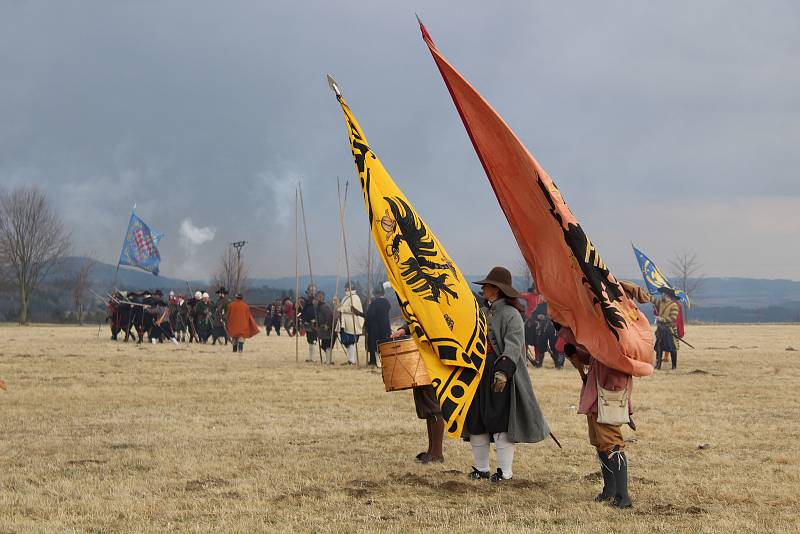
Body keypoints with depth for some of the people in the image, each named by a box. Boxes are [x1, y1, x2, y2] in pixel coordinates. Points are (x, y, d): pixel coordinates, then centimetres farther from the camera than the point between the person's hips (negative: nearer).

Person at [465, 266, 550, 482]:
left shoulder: (511, 314, -10)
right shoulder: (482, 313, 16)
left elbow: (513, 346, -20)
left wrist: (503, 370, -31)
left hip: (501, 377, -8)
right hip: (478, 375, 8)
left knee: (501, 423, -6)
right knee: (476, 422, 9)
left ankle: (505, 471, 1)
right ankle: (481, 468, 19)